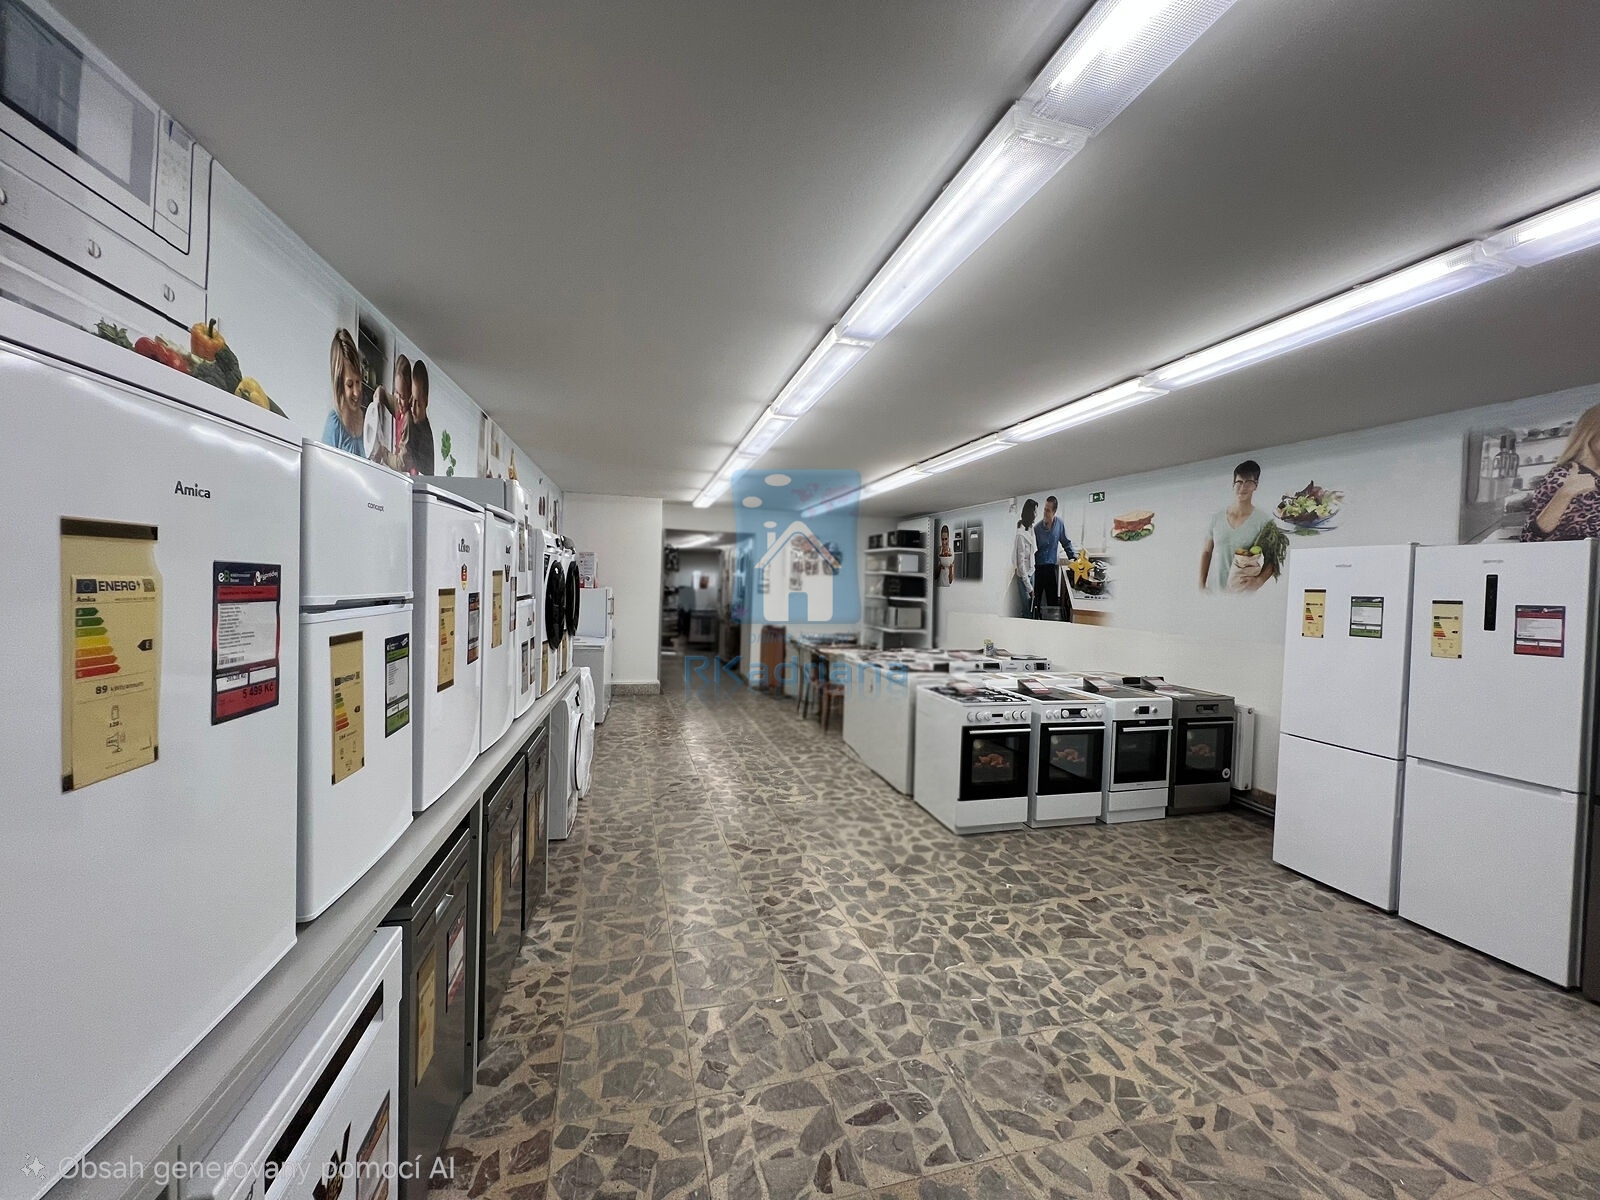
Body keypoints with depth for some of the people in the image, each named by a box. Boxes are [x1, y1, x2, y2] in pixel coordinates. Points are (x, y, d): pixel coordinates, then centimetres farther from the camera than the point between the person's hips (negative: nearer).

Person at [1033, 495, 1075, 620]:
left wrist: (1074, 557, 6)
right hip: (1038, 567, -2)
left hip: (1051, 567, 2)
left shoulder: (1059, 523, -1)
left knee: (1053, 599, 7)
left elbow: (1066, 542, 12)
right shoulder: (1037, 528, -8)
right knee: (1036, 599, 2)